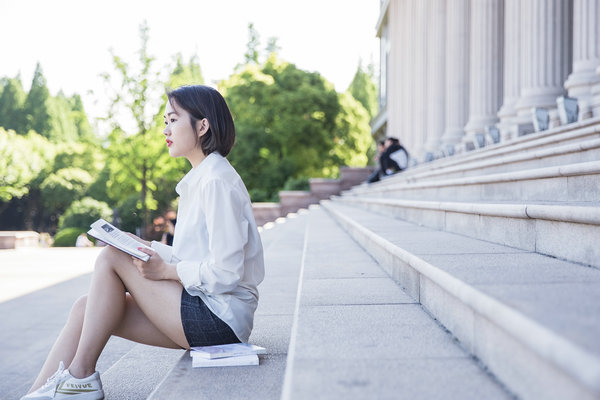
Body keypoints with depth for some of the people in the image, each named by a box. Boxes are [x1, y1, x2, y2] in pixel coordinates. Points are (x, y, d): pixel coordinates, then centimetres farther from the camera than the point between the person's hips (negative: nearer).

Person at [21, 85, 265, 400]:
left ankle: (81, 375, -5)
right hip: (205, 308, 9)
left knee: (111, 257, -11)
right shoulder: (200, 179, 17)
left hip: (221, 319, -9)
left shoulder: (217, 182, -14)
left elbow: (225, 272, -20)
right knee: (85, 308, -2)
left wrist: (165, 270, -12)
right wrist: (145, 248, 5)